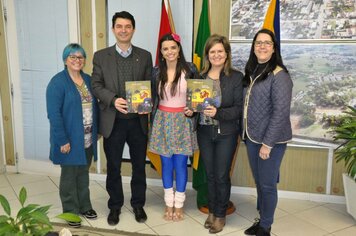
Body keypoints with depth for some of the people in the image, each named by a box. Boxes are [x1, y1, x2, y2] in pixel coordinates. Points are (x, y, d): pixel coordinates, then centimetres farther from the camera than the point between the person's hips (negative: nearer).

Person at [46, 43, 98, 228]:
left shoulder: (88, 80, 8)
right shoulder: (58, 82, -12)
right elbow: (54, 114, -17)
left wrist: (97, 131, 9)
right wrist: (62, 140, -20)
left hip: (87, 139, 6)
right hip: (70, 139, -6)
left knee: (83, 173, 18)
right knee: (69, 175, 8)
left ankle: (84, 206, 34)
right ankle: (71, 211, 24)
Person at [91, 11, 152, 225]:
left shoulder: (145, 56, 5)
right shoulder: (101, 56, 2)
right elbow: (96, 86, -1)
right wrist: (113, 100, -19)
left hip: (138, 120, 1)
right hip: (113, 121, -1)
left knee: (139, 166, 13)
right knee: (113, 167, 11)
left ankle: (138, 204, 32)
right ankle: (115, 206, 30)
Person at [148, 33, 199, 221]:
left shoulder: (189, 69, -6)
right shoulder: (156, 72, 1)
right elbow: (153, 97, 9)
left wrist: (193, 110, -14)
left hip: (183, 121, -2)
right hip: (163, 121, 2)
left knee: (180, 164, 6)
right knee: (166, 164, 11)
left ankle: (179, 204, 23)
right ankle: (169, 203, 27)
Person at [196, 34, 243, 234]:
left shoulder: (236, 77, -8)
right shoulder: (200, 76, 2)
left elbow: (239, 108, -12)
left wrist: (218, 113, -26)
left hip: (226, 133, -3)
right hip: (204, 132, 3)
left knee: (222, 176, 7)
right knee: (210, 175, 15)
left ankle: (220, 215, 26)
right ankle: (212, 211, 33)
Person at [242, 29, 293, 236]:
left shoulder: (279, 76, -14)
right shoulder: (252, 72, 9)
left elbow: (281, 112, -18)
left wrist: (268, 143, -18)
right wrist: (246, 134, 9)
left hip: (271, 140, -7)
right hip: (252, 138, 7)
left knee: (267, 184, 5)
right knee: (259, 182, 16)